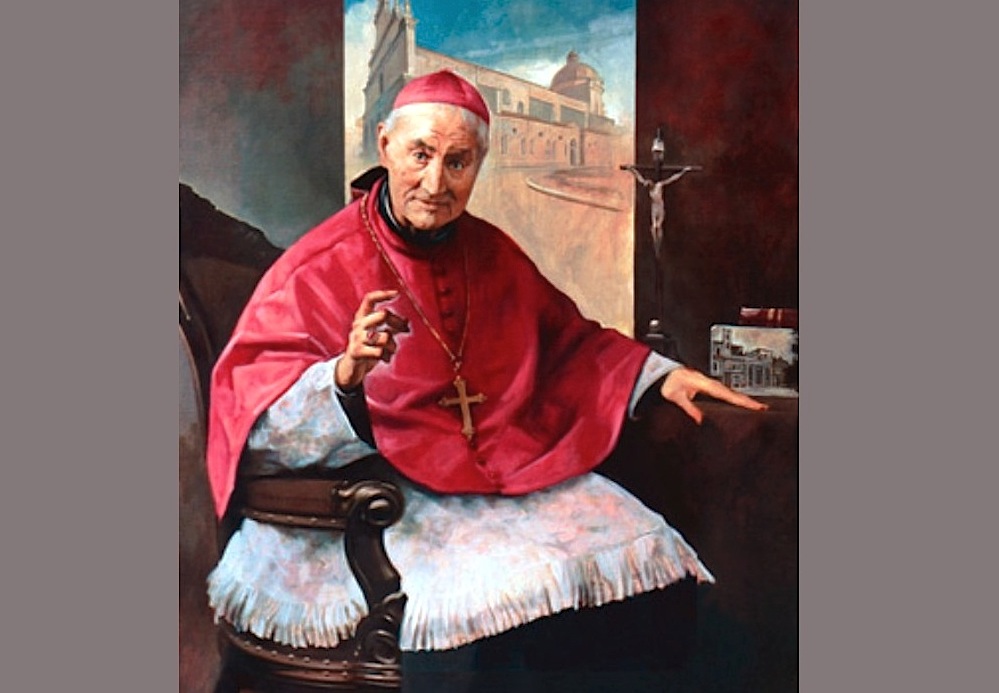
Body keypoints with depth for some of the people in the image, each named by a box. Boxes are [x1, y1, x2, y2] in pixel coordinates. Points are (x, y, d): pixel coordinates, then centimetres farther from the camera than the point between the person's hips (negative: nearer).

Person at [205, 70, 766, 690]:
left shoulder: (492, 253, 11)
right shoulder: (319, 269, -6)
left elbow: (569, 340, 27)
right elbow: (258, 424, -13)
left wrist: (661, 376, 15)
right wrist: (345, 376, -33)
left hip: (514, 470, 6)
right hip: (380, 493, -5)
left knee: (645, 549, -14)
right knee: (510, 588, -30)